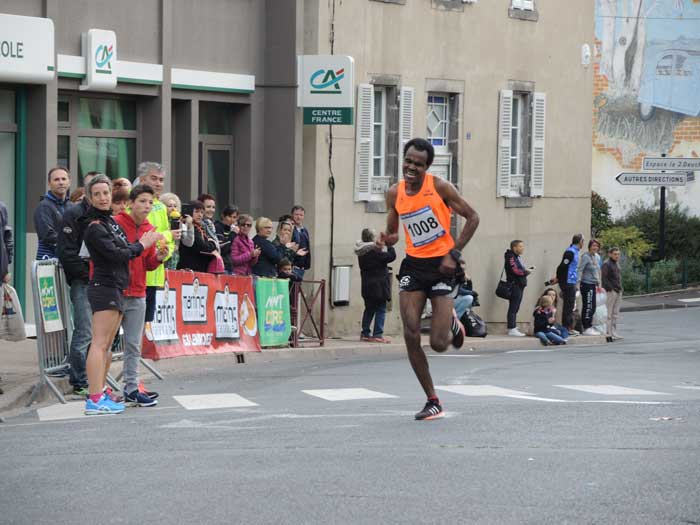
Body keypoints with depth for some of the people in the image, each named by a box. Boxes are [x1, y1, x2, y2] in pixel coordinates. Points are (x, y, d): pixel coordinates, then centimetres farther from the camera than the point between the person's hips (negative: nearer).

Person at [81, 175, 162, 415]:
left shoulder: (110, 221, 17)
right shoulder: (95, 227, -13)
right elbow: (116, 254, -18)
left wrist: (143, 244, 7)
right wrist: (141, 245, -6)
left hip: (116, 288, 10)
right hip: (104, 286, -10)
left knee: (107, 346, 12)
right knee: (100, 343, -13)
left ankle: (98, 393, 17)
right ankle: (95, 399, -16)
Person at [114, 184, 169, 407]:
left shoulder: (150, 230, 11)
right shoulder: (115, 224, -9)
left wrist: (158, 257, -5)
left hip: (137, 295, 6)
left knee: (134, 345, 8)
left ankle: (132, 389, 12)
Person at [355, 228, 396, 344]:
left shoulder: (361, 253, 5)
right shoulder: (376, 252, -17)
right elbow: (391, 256, -12)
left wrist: (380, 247, 12)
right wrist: (389, 244, -1)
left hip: (367, 286, 7)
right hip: (379, 286, -7)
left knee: (369, 309, 17)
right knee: (380, 310, -2)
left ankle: (365, 333, 20)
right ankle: (377, 334, -7)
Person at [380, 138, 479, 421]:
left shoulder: (439, 187, -10)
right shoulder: (395, 193, 3)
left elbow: (472, 217, -4)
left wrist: (454, 253, -11)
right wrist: (388, 239, -10)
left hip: (442, 265, -4)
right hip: (413, 265, 4)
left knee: (439, 344, -8)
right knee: (411, 335, -9)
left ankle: (452, 323, 31)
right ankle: (432, 402, 4)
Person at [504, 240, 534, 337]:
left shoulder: (518, 257, 21)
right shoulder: (511, 257, -10)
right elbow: (516, 271, -19)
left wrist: (528, 270, 0)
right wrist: (526, 271, -6)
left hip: (519, 285, 10)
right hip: (514, 284, -10)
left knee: (515, 308, 10)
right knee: (513, 308, -10)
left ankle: (513, 328, 13)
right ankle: (512, 329, -10)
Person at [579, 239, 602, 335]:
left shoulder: (597, 257, 14)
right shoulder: (586, 257, -11)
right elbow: (580, 270, -18)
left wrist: (598, 284, 22)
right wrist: (578, 282, -26)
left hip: (593, 284, 9)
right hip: (586, 284, -9)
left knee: (592, 307, 11)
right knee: (588, 307, -8)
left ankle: (589, 327, 19)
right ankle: (586, 328, -6)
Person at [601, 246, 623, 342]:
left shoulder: (617, 264, 18)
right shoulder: (607, 264, -8)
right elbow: (604, 278, -14)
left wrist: (620, 288, 13)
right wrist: (610, 288, -19)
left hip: (618, 291, 9)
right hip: (611, 291, -9)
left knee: (616, 313, 11)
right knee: (609, 314, -6)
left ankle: (614, 333, 16)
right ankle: (608, 334, -5)